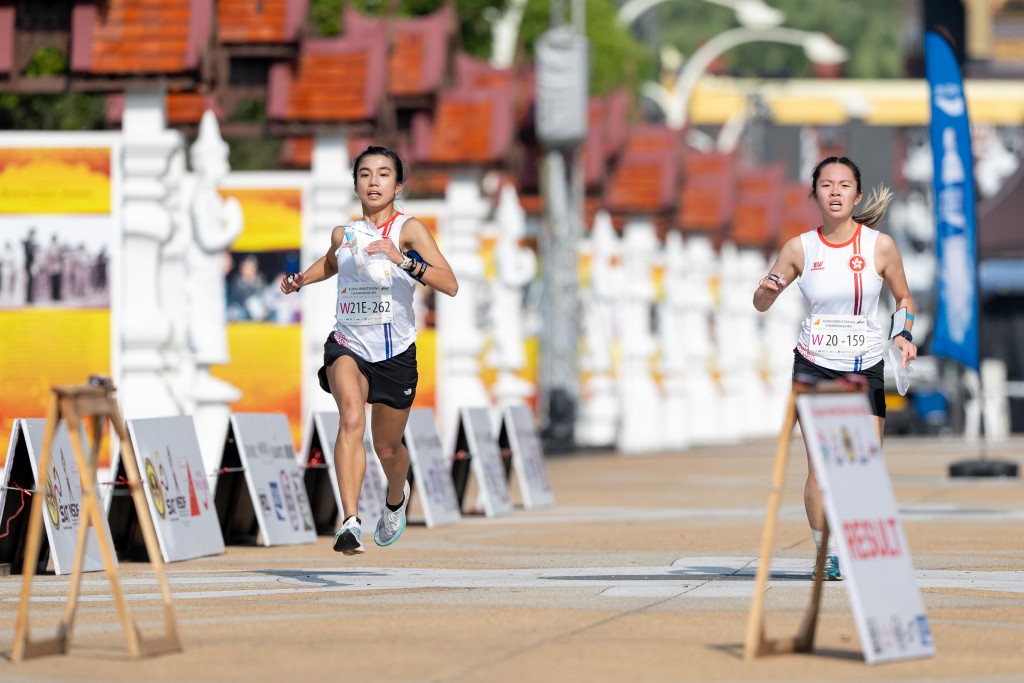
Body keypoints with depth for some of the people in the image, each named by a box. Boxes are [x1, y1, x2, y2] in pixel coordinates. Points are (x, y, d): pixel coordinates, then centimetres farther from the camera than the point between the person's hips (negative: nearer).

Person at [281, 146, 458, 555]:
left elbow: (450, 285, -19)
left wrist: (404, 260, -32)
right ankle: (350, 522, -38)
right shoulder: (343, 234, 5)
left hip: (395, 354, -1)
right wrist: (300, 280, 11)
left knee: (387, 448, 14)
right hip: (348, 346, 1)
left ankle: (396, 498, 50)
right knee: (351, 419, -28)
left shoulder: (409, 229, -8)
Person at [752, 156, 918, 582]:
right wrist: (768, 290, -14)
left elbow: (904, 297, 12)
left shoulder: (880, 246, -4)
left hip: (866, 370, 0)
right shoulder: (800, 248, -2)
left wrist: (904, 334, -7)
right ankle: (827, 555, 5)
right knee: (821, 469, -8)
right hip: (814, 367, 0)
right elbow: (761, 303, 9)